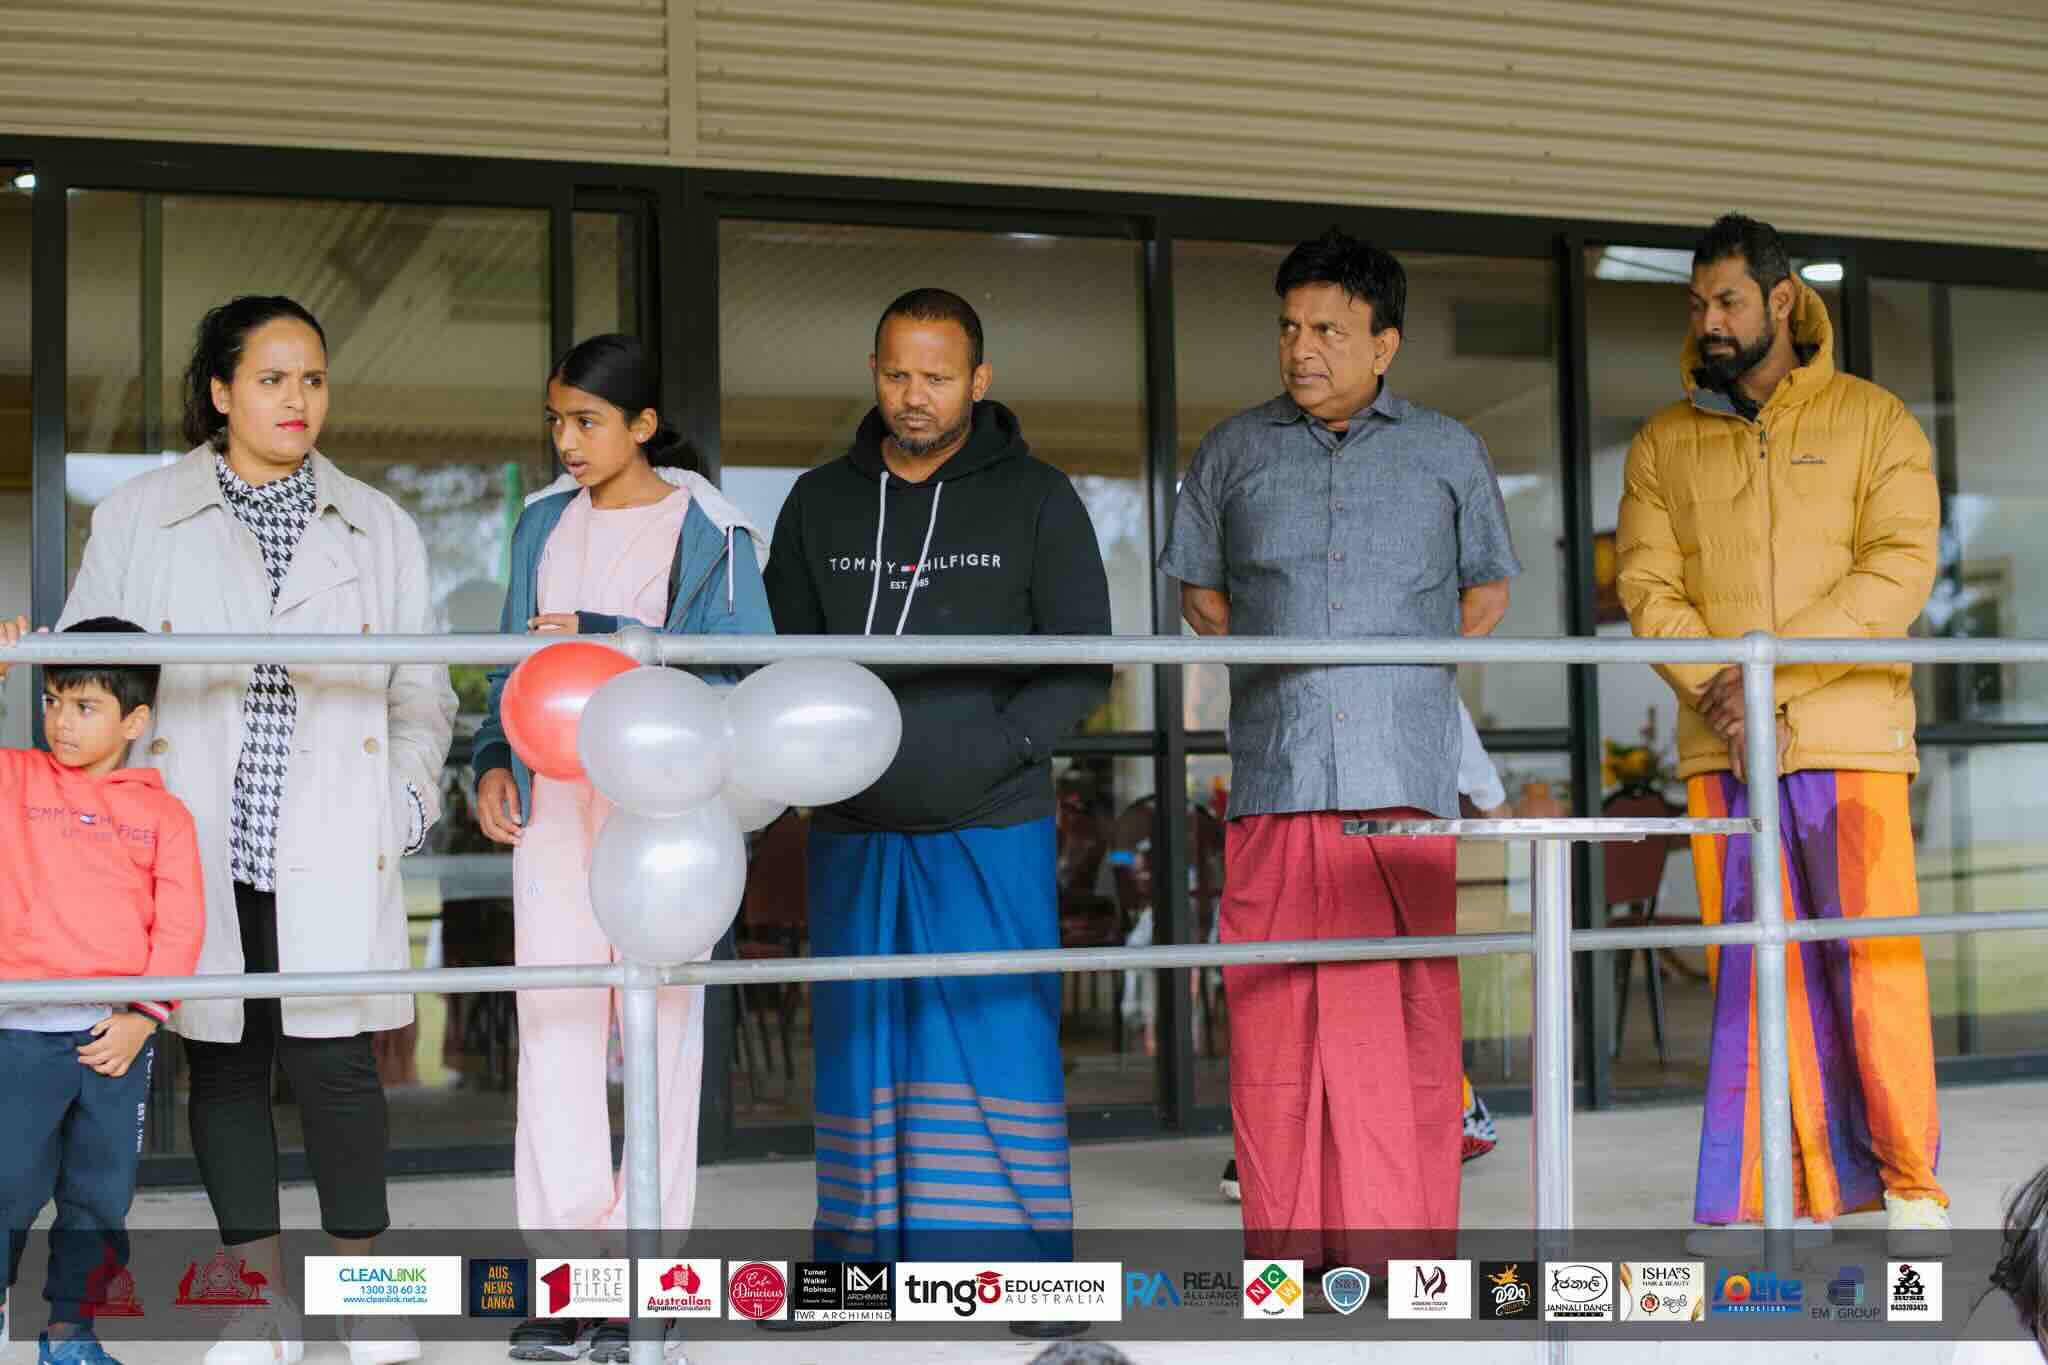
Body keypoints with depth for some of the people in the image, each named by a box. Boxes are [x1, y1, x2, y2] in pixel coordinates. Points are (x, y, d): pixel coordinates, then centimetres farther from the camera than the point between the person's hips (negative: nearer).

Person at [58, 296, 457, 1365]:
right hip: (199, 850, 0)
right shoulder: (136, 518, 8)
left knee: (335, 1063, -5)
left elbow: (422, 690, 14)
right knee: (224, 1063, 7)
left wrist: (409, 799, -1)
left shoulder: (378, 528, 12)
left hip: (331, 853, 0)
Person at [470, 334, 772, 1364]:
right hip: (553, 802, 4)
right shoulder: (544, 523, 14)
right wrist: (494, 762, 6)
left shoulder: (708, 531, -2)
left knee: (660, 1023, -1)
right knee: (554, 1026, -2)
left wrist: (599, 641, -15)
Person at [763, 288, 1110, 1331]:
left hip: (991, 832, -3)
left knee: (998, 1046, -6)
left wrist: (989, 750, -15)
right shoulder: (821, 502, 11)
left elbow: (1083, 665, -1)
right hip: (856, 836, 3)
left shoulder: (1036, 499, 2)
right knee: (863, 1053, 5)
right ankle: (874, 1263, 15)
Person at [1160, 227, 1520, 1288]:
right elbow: (1200, 591, 22)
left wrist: (1406, 677, 14)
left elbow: (1487, 588, 22)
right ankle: (1290, 1249, 7)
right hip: (1275, 767, 1)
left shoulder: (1445, 452, 11)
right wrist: (1284, 667, 13)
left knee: (1411, 1007, -2)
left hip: (1404, 766, -1)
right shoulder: (1235, 451, 12)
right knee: (1273, 1007, -1)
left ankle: (1404, 1247, 6)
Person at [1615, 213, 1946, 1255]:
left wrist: (1771, 671, -15)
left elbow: (1900, 570, -6)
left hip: (1847, 738, -2)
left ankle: (1910, 1184, 10)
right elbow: (1648, 585, 4)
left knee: (1875, 957, -3)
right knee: (1755, 969, 2)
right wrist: (1715, 685, -14)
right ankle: (1815, 1194, 10)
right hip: (1719, 747, 3)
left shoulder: (1873, 421, 6)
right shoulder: (1663, 445, 13)